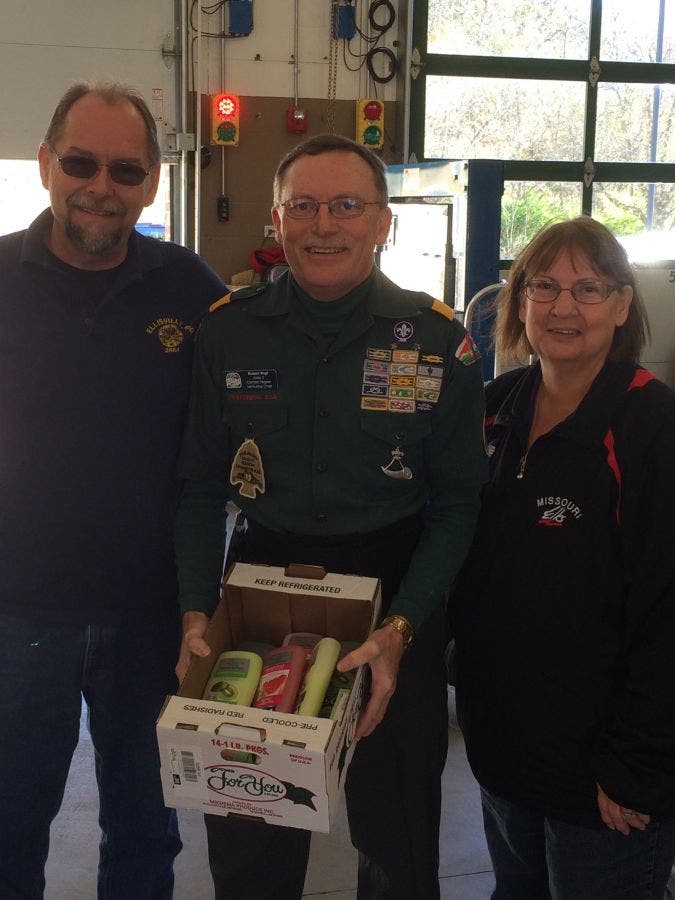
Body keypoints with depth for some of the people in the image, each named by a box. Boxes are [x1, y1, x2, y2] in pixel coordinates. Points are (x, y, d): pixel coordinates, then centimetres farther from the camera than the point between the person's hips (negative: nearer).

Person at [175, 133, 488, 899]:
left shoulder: (439, 341, -7)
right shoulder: (228, 330, -3)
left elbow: (457, 504, -5)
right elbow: (202, 488, 3)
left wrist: (399, 628, -16)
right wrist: (195, 611, -9)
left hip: (397, 593, -1)